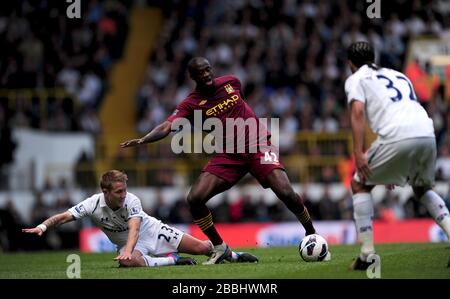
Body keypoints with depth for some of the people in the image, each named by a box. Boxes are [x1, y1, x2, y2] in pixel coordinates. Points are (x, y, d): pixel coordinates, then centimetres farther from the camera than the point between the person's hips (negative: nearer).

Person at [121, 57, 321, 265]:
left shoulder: (231, 82, 1)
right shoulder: (191, 103, -6)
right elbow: (167, 126, -20)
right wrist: (143, 140, -36)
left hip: (258, 145, -1)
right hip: (228, 155, 1)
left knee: (286, 193, -17)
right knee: (195, 199, -13)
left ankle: (312, 235, 9)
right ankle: (220, 249, 5)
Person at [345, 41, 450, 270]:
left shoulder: (356, 79, 16)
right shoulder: (398, 75, 34)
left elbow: (358, 111, -3)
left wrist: (358, 153, -10)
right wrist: (397, 169, 37)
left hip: (397, 137, -6)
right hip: (427, 134, 6)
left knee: (360, 185, 15)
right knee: (422, 188, 30)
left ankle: (367, 253, 5)